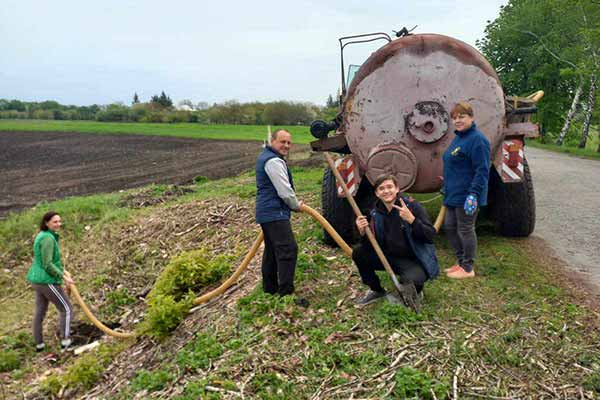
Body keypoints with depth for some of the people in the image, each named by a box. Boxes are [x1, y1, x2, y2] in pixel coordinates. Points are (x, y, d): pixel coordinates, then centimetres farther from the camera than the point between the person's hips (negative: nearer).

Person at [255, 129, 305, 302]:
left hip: (266, 211, 11)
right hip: (275, 213, -11)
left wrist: (293, 204, 22)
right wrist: (297, 205, 0)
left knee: (272, 250, 17)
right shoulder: (274, 161, -15)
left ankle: (269, 288, 27)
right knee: (288, 250, -14)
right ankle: (286, 293, -15)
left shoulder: (265, 157, 19)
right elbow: (285, 191, -19)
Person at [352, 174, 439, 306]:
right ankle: (376, 290, 11)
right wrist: (363, 233, -24)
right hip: (389, 258, 5)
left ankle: (415, 291, 7)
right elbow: (371, 246, -3)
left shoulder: (412, 206, -15)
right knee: (358, 253, -12)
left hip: (414, 260, -4)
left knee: (412, 280, -35)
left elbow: (431, 235, -21)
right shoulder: (375, 213, -3)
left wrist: (411, 219, -35)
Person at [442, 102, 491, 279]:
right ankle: (461, 261, 29)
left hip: (467, 196, -10)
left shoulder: (477, 139, -16)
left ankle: (468, 268, 14)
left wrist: (473, 194, -26)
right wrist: (447, 187, 25)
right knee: (450, 227, 15)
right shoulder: (458, 137, 14)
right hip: (453, 194, 10)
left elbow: (482, 171, -21)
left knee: (465, 230, 0)